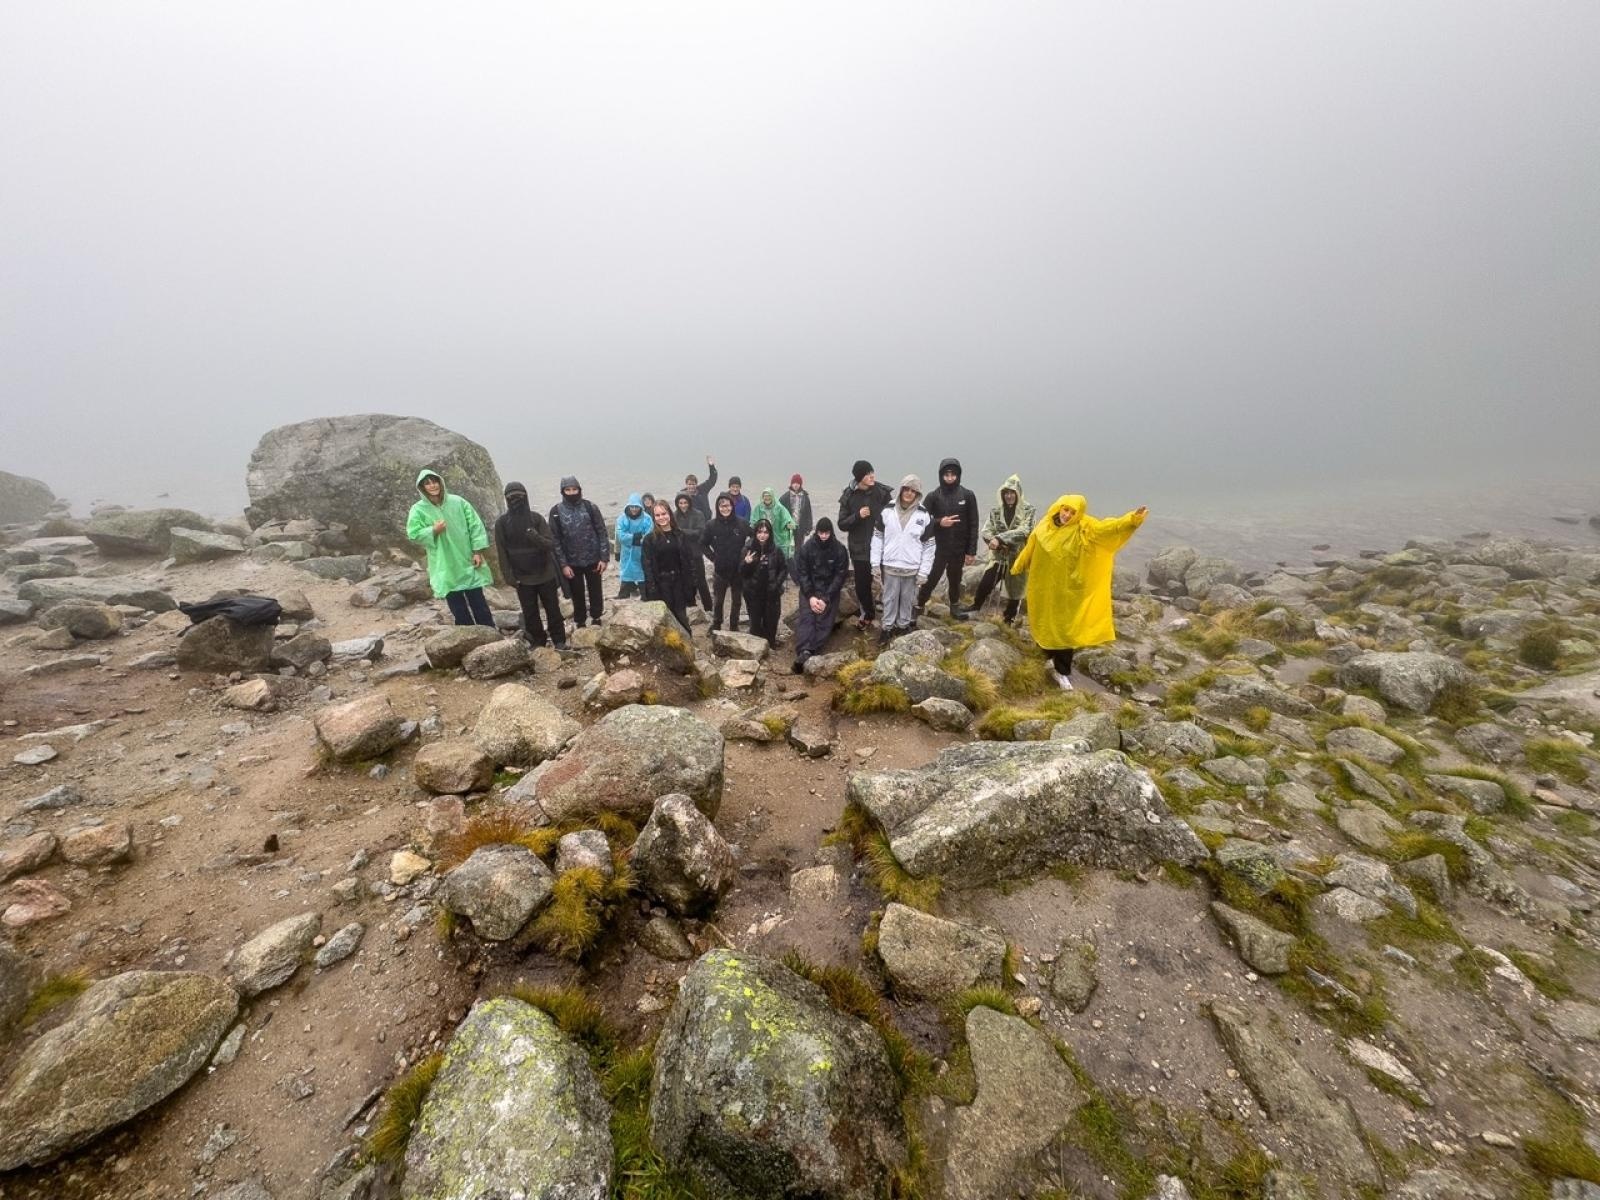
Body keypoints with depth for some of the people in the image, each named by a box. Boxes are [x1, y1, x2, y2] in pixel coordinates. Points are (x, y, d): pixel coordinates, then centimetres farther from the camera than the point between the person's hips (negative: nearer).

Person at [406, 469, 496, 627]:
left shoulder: (458, 501, 0)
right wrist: (433, 530, -19)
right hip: (445, 568, 0)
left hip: (467, 562, 1)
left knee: (479, 604, 7)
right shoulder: (418, 510, -2)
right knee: (459, 610, 6)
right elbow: (413, 534, -3)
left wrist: (477, 551, -5)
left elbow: (475, 525, 0)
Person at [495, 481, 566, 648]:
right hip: (522, 578, 1)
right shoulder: (502, 523, -1)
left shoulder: (536, 518, -2)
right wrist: (509, 576, -7)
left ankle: (559, 641, 18)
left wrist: (537, 538, -28)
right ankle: (538, 642, 20)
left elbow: (551, 544, -8)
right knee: (530, 613, 8)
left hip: (545, 574, 0)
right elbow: (502, 552, 0)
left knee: (553, 609, 6)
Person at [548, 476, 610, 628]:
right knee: (577, 596, 12)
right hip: (572, 563, 0)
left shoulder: (590, 507, -5)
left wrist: (604, 558, -8)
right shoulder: (556, 511, -5)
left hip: (593, 560, 0)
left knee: (595, 592, 13)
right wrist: (563, 564, -9)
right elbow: (555, 540, -4)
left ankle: (596, 620, 33)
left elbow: (602, 533, -4)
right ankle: (580, 624, 29)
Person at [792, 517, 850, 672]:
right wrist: (810, 596, -15)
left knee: (824, 621, -19)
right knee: (806, 617, -21)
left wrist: (826, 598, -16)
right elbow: (802, 573, -3)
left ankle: (809, 654, -29)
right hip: (809, 590, 1)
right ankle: (804, 652, -36)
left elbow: (840, 576, -7)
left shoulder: (839, 550, -5)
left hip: (830, 591, 0)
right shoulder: (806, 547, -3)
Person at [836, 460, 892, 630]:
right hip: (859, 549, 1)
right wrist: (857, 516, -18)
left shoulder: (882, 492, -4)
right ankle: (867, 614, 33)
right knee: (862, 585, 9)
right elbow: (842, 524, -3)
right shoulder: (848, 496, -2)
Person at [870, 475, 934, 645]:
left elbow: (929, 545, -1)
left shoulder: (924, 515, -5)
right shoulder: (887, 511, -4)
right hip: (890, 566, 0)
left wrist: (924, 571, -4)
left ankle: (903, 625, 32)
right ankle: (887, 627, 26)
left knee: (907, 598, 13)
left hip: (912, 568, 0)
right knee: (890, 598, 10)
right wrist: (875, 562, -1)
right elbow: (877, 536, 3)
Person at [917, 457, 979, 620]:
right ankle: (919, 606, 17)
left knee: (955, 580, 16)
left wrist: (971, 551, -4)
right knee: (930, 579, 1)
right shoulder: (934, 496, -4)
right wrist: (939, 523, -21)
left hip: (959, 548, 2)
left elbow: (973, 525, -1)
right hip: (938, 548, -1)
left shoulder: (968, 496, -2)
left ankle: (955, 607, 33)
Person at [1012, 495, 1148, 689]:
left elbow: (1110, 527, -23)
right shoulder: (1044, 526, -2)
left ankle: (1062, 672, 14)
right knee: (1045, 623, 14)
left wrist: (1133, 518, -39)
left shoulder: (1085, 528, -9)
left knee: (1064, 627, 3)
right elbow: (1030, 547, 10)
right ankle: (1052, 657, 38)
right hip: (1043, 585, 2)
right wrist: (1018, 566, 21)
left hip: (1066, 587, -2)